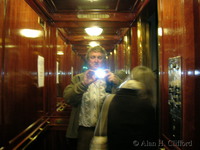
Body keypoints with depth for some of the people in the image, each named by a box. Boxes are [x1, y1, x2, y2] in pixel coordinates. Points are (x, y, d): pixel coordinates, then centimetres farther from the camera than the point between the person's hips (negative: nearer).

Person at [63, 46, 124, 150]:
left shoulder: (111, 78, 6)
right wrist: (84, 83, -24)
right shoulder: (78, 78, 5)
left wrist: (117, 82, -23)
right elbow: (67, 98, -10)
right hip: (85, 129, 0)